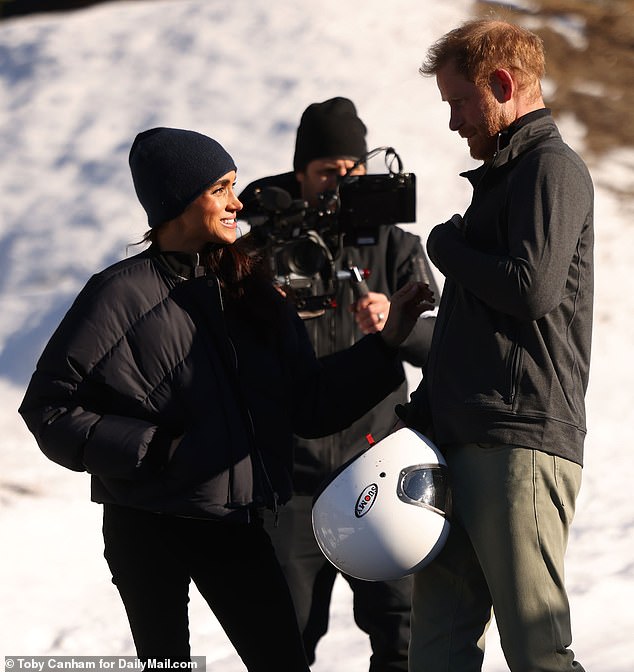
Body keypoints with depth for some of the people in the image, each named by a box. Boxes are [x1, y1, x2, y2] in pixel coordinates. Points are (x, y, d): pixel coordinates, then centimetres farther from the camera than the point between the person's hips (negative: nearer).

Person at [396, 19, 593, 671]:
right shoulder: (501, 176, 25)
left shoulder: (553, 168, -4)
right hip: (460, 444, 10)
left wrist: (448, 246, -1)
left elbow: (532, 288, -19)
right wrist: (420, 414, 17)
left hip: (522, 445, -10)